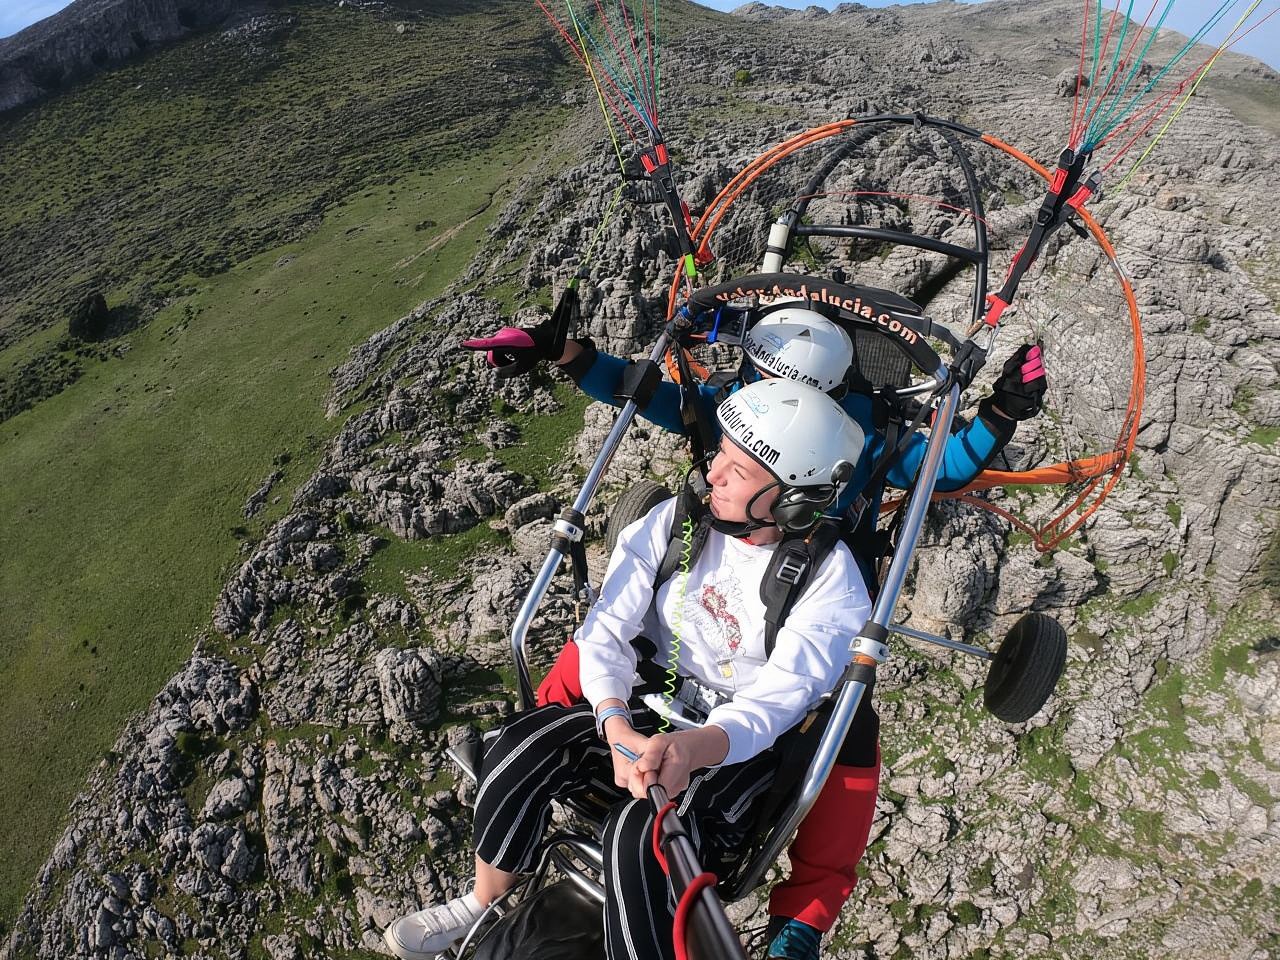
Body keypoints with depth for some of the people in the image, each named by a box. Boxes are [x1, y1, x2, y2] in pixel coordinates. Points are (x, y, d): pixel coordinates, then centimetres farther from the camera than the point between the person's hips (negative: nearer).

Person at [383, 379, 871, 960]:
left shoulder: (831, 579, -17)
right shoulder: (674, 520, -9)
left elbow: (775, 702, -23)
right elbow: (607, 631, -11)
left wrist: (690, 749, -42)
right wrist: (616, 726, -29)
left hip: (745, 744, -3)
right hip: (654, 705, 4)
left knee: (640, 839, -31)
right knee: (519, 749, -19)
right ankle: (483, 909, 8)